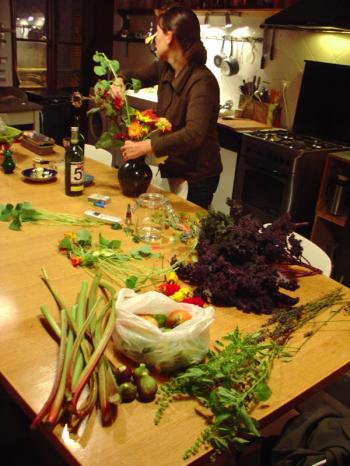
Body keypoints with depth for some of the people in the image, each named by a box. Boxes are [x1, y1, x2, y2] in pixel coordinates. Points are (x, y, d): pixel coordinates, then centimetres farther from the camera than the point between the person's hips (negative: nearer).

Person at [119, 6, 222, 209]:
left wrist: (144, 147, -41)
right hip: (170, 168, 8)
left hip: (197, 177, -7)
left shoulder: (202, 82, -26)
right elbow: (136, 76, 16)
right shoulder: (164, 68, -2)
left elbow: (192, 135, -37)